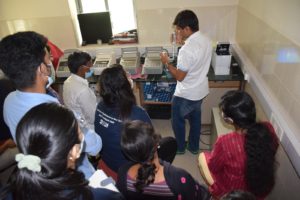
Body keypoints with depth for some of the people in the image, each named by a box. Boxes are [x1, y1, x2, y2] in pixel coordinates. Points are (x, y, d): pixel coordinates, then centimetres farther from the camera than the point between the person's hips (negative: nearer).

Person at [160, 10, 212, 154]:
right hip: (200, 91, 8)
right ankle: (193, 147, 43)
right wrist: (183, 42, 8)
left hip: (186, 94, -8)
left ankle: (180, 147, 37)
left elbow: (180, 76, -24)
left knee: (177, 121, 17)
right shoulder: (206, 40, -4)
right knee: (195, 119, 24)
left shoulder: (187, 49, -31)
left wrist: (167, 63, -10)